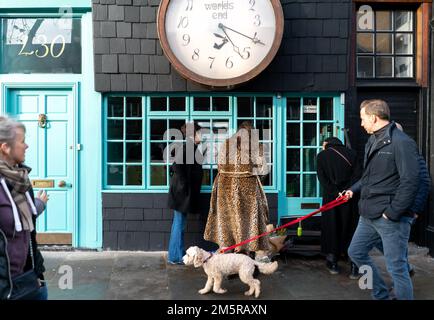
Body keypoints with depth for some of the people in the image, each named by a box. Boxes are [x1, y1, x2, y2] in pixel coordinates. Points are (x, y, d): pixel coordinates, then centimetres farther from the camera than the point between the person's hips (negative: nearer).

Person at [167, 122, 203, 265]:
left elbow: (176, 166, 18)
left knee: (179, 223, 15)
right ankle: (176, 257, 5)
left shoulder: (190, 146, 13)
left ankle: (177, 255, 24)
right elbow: (177, 165, -26)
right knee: (179, 223, -3)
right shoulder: (187, 146, -14)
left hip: (185, 192, 10)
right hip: (182, 192, -10)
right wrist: (184, 184, -19)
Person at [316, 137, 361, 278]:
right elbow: (357, 175, -3)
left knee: (331, 228, 11)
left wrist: (334, 193, -12)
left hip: (330, 197, -2)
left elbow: (322, 178, -7)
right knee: (350, 229, 8)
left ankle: (333, 263, 19)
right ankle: (354, 266, 6)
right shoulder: (351, 153, 9)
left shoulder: (322, 155, 3)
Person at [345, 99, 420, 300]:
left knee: (396, 267, 0)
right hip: (369, 216, 10)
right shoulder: (372, 142, 13)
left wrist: (392, 213, -19)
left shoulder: (401, 142, -14)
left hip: (391, 218, -9)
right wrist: (354, 189, 9)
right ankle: (381, 296, 34)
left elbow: (410, 182, -19)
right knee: (356, 253, 18)